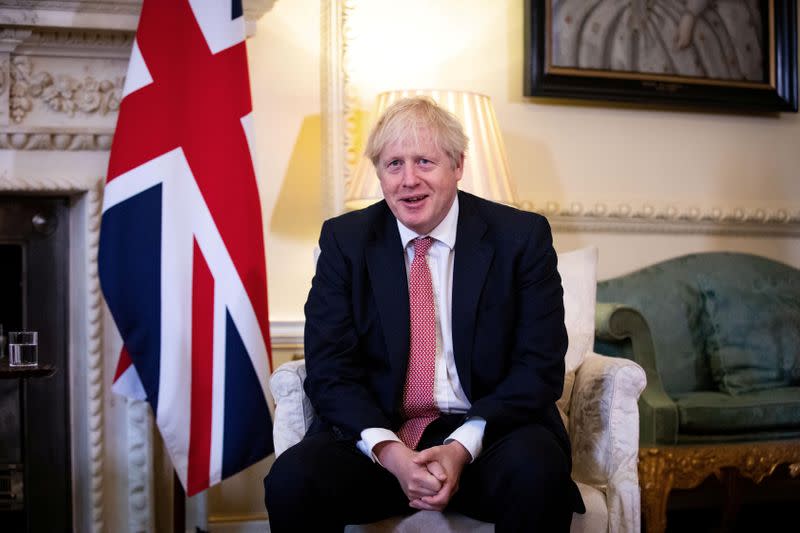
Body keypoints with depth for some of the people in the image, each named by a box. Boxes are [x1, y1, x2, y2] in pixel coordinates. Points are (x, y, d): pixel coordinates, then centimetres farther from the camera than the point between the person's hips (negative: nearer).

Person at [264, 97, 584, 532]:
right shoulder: (344, 240, 4)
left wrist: (463, 446, -19)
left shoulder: (521, 236, -1)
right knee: (291, 479, -26)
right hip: (374, 430, 1)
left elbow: (540, 366, -4)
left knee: (537, 473, -32)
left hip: (487, 430, -1)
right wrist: (389, 451, -19)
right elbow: (328, 370, -1)